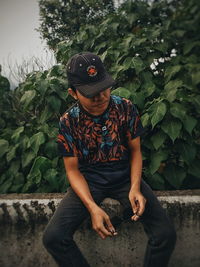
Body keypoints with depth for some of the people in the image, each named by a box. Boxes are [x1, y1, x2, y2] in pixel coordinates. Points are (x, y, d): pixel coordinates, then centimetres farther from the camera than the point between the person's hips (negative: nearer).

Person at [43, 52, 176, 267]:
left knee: (166, 234, -20)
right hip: (88, 180, 0)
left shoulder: (126, 108, -7)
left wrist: (135, 188, -16)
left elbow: (135, 150, 2)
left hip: (125, 176, 1)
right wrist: (92, 207, -21)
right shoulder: (68, 122, -9)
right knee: (52, 237, -21)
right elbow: (73, 170, -6)